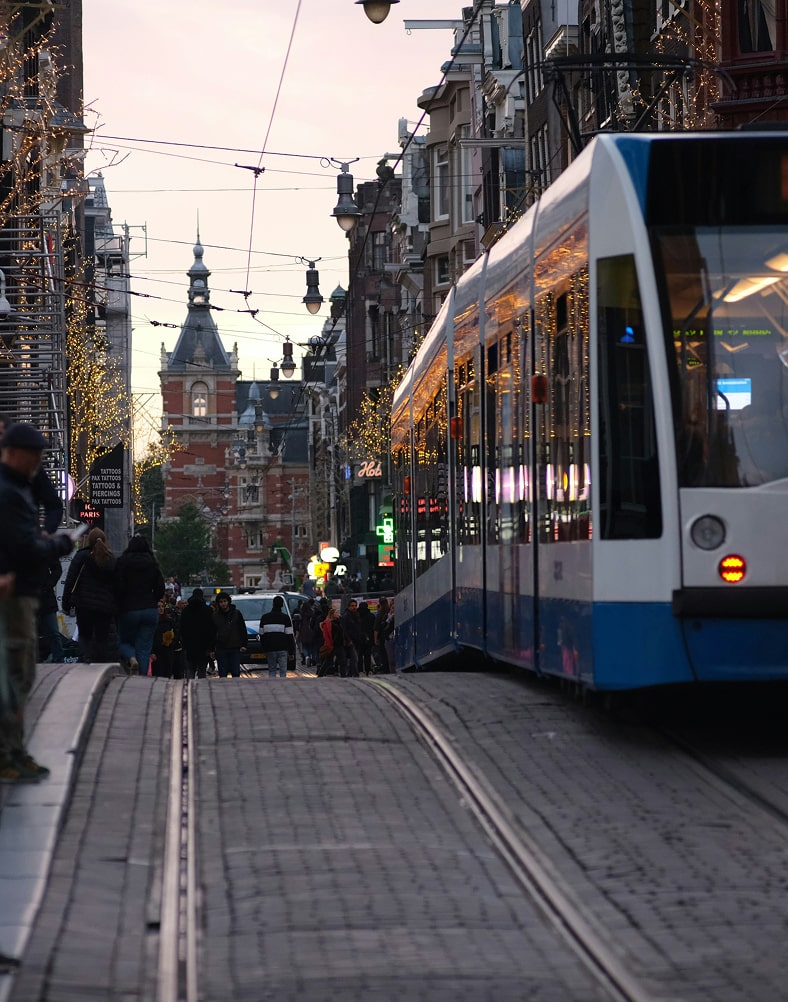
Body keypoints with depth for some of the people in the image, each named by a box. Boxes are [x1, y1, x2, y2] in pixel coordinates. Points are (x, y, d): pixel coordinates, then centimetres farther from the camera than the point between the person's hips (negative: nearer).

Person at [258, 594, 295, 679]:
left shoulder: (264, 618, 7)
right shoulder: (285, 618, -2)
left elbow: (261, 634, 11)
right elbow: (290, 635, -4)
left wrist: (263, 647, 18)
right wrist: (292, 649, 1)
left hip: (269, 649, 2)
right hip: (282, 649, -2)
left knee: (272, 670, 8)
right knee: (283, 671, -2)